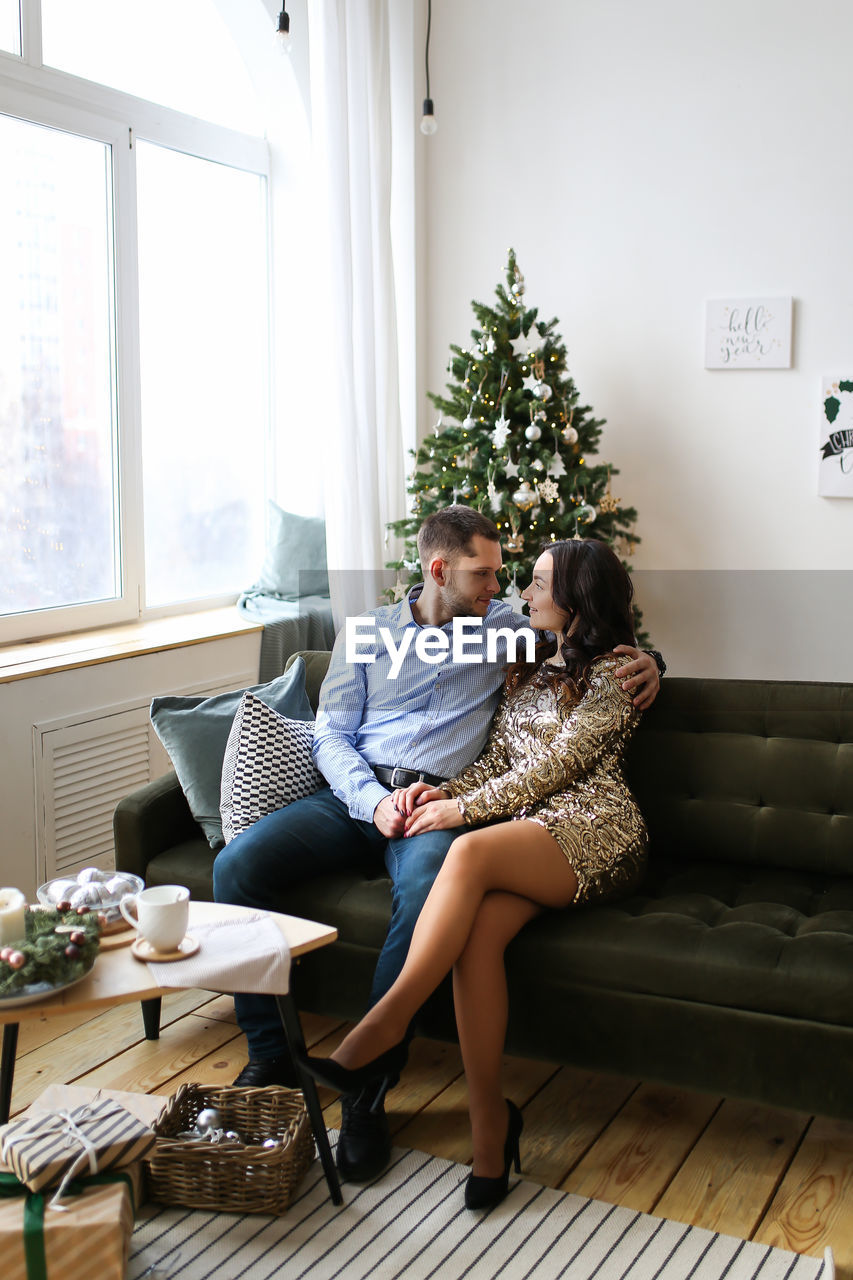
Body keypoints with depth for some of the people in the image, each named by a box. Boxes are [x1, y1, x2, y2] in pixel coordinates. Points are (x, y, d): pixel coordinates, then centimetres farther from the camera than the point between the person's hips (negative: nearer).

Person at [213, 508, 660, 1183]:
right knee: (237, 864, -21)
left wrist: (643, 657, 1)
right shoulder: (367, 631, 14)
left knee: (428, 889, -38)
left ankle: (365, 1090, -26)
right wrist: (373, 800, -10)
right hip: (354, 793, 2)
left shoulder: (504, 628, 14)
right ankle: (269, 1056, -8)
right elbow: (332, 733, 8)